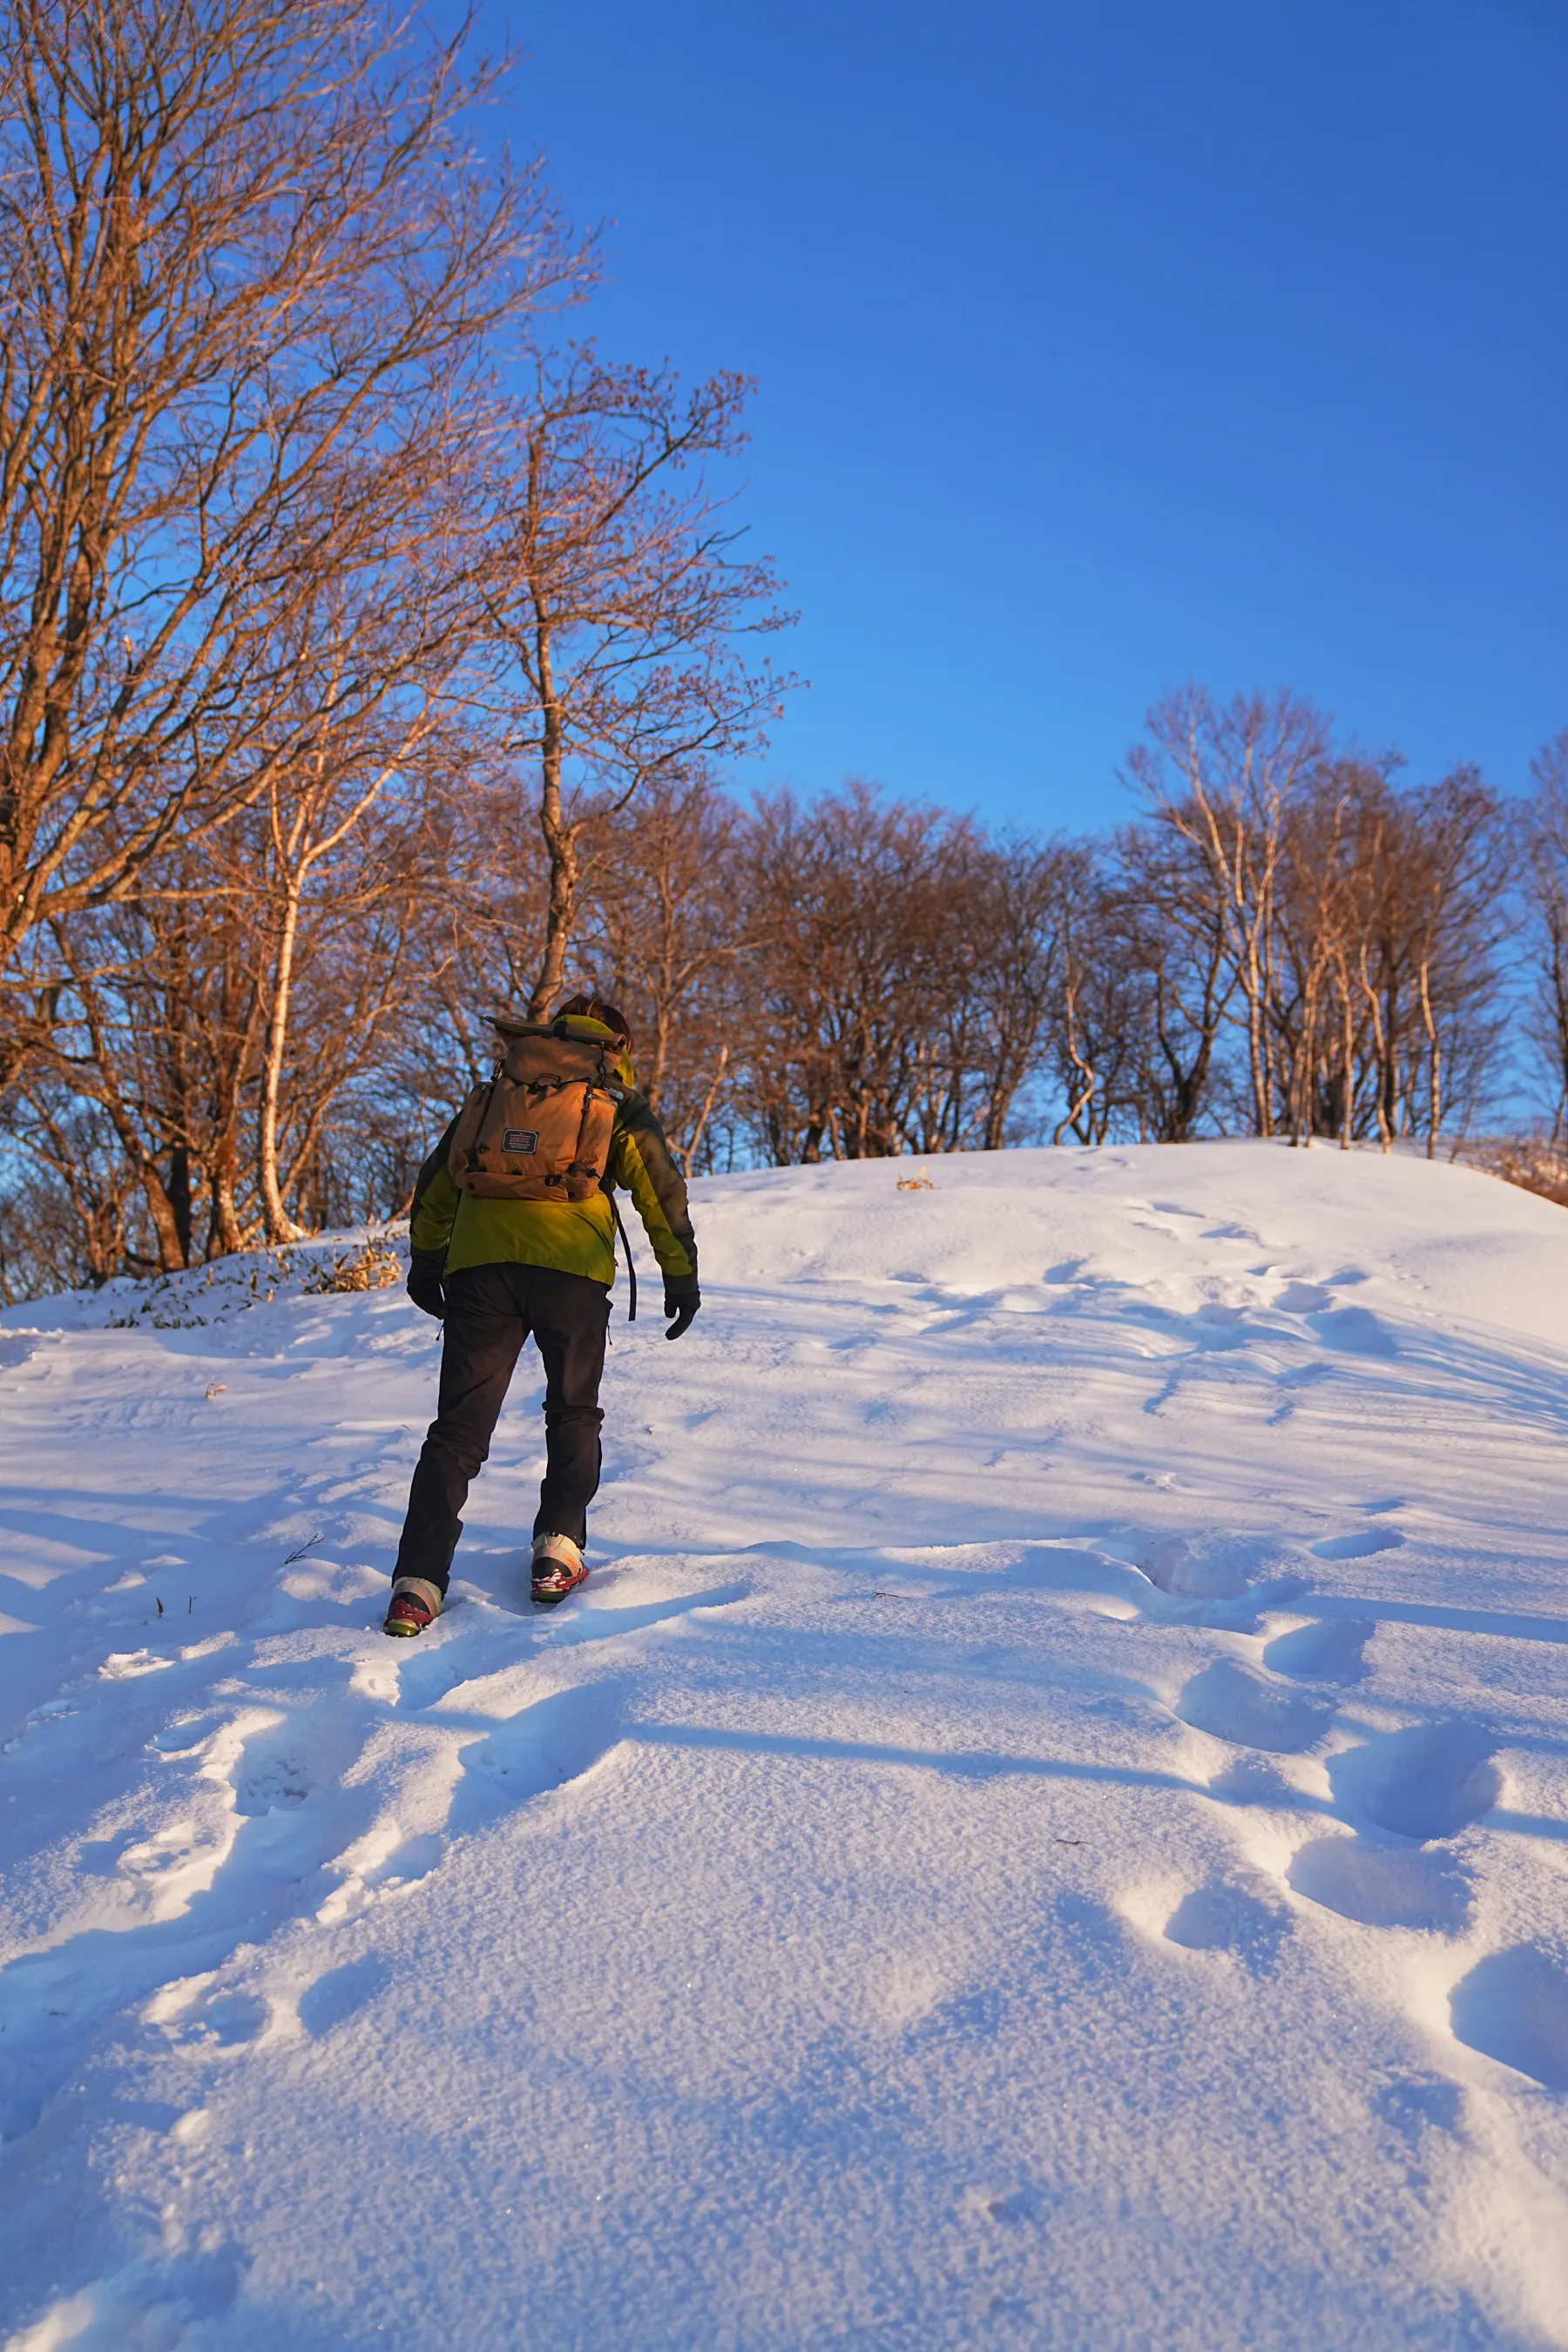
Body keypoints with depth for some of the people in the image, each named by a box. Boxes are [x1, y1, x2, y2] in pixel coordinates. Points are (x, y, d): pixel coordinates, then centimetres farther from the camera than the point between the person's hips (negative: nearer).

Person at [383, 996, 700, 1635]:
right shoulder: (618, 1103, 16)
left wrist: (425, 1260, 31)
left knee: (460, 1425, 2)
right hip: (572, 1269, -2)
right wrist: (681, 1274, 16)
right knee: (573, 1413, 18)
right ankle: (558, 1552, 12)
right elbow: (662, 1188, 10)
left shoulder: (493, 1091, 25)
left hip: (479, 1264, 2)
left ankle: (419, 1581, -7)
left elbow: (437, 1178, 24)